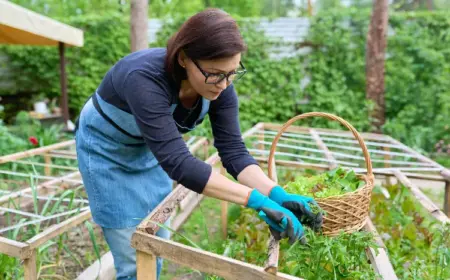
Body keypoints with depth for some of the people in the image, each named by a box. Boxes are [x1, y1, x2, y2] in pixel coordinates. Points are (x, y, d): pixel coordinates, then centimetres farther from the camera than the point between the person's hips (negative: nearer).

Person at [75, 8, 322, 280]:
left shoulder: (218, 84, -22)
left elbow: (233, 151, -22)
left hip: (150, 152, 5)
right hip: (106, 150, -5)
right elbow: (177, 161, -46)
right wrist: (257, 200, -49)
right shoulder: (145, 79, -41)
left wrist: (277, 193, -38)